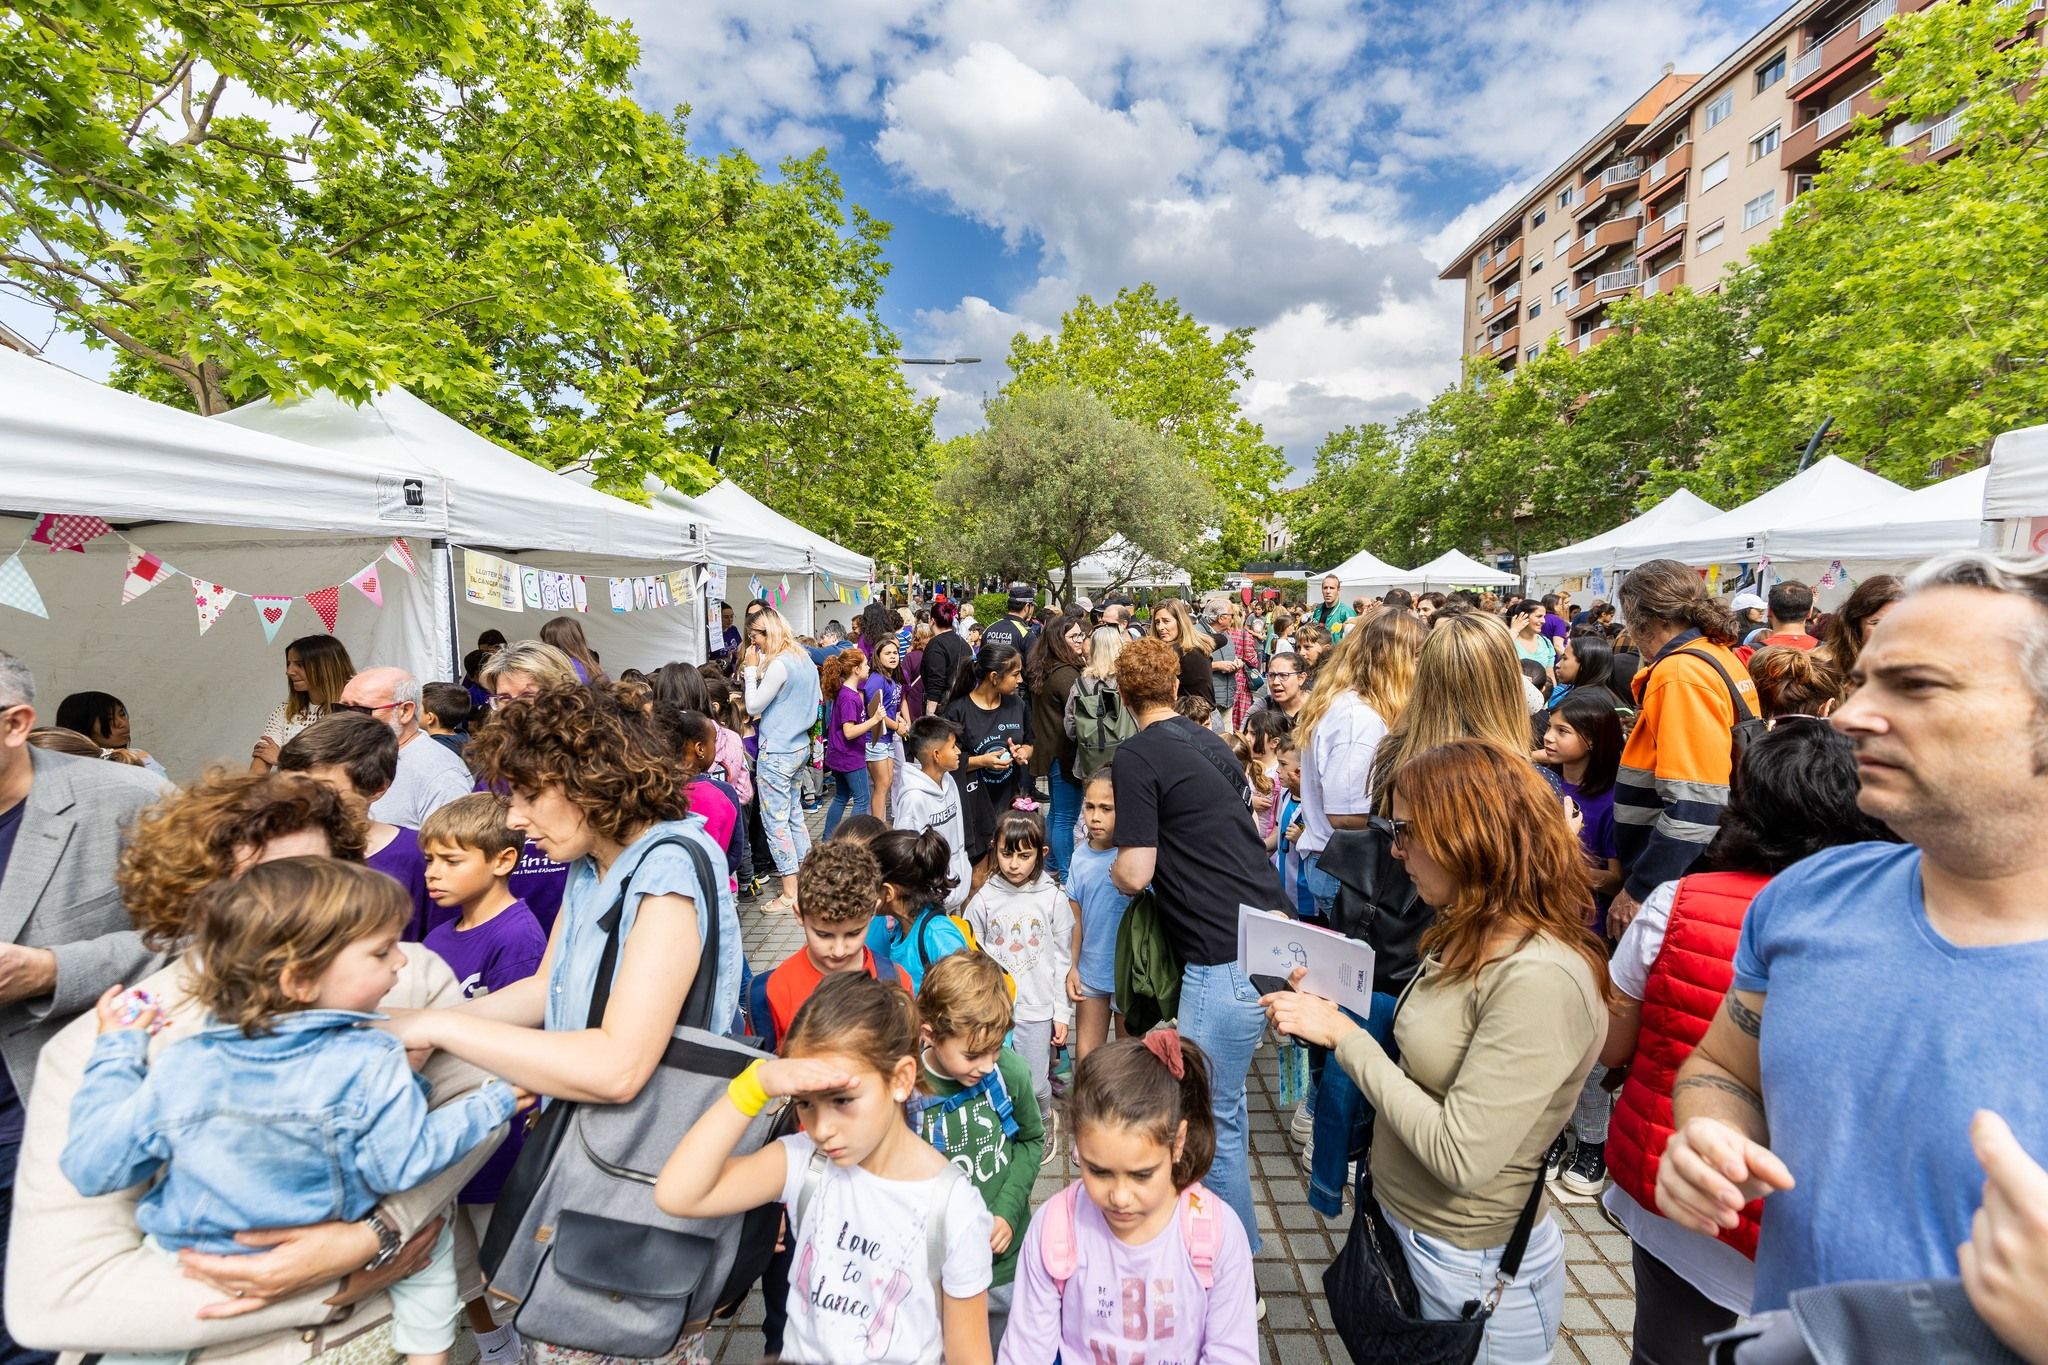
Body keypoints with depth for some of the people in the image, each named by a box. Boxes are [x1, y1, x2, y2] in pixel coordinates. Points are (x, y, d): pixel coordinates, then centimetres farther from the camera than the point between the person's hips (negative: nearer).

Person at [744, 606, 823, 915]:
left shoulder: (779, 665, -20)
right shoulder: (803, 659, 8)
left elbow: (753, 707, -12)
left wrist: (751, 669, -8)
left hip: (776, 753, -9)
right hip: (799, 747, 9)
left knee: (776, 820, -1)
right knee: (793, 812, 18)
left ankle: (790, 894, 4)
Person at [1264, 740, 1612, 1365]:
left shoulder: (1540, 979, -29)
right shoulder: (1468, 937, -2)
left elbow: (1460, 1156, -29)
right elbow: (1427, 1070, 1)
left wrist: (1343, 1033, -24)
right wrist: (1327, 1016, -7)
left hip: (1471, 1269, -7)